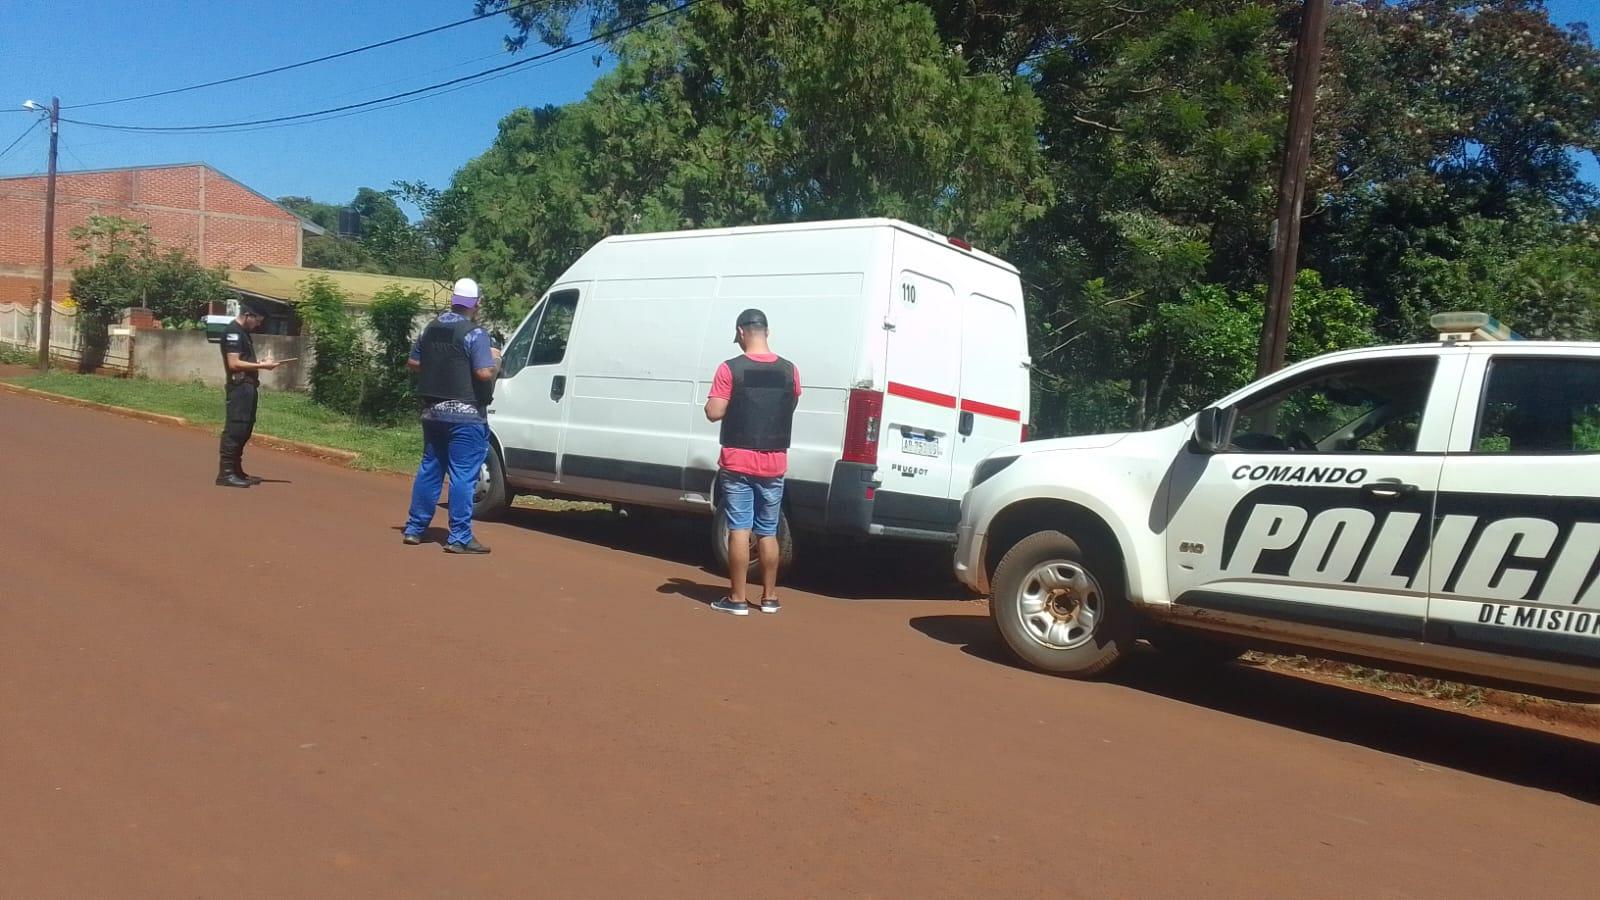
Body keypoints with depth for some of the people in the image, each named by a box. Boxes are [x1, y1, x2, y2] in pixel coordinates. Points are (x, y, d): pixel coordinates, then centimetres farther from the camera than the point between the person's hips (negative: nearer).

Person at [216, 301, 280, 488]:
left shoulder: (243, 332, 19)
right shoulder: (232, 331, -11)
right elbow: (234, 363, -19)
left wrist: (261, 362, 9)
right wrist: (261, 366, -16)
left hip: (248, 386, 10)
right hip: (239, 387, -10)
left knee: (245, 429, 13)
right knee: (235, 429, -11)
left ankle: (236, 470, 19)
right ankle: (225, 473, -10)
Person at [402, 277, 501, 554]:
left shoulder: (430, 329, 11)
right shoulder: (474, 334, -13)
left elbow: (413, 363, 18)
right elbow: (484, 372, -21)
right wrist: (496, 360, -2)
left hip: (432, 412, 7)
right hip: (465, 415, -7)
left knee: (429, 469, 16)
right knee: (463, 475, -5)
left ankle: (414, 529, 22)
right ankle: (459, 537, -5)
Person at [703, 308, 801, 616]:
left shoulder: (731, 369, -11)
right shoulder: (789, 370, 1)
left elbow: (714, 413, -12)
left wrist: (709, 402, 9)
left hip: (738, 463, -3)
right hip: (774, 464, 3)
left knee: (739, 530, 1)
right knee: (768, 532, 12)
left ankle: (737, 599, 5)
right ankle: (769, 597, 18)